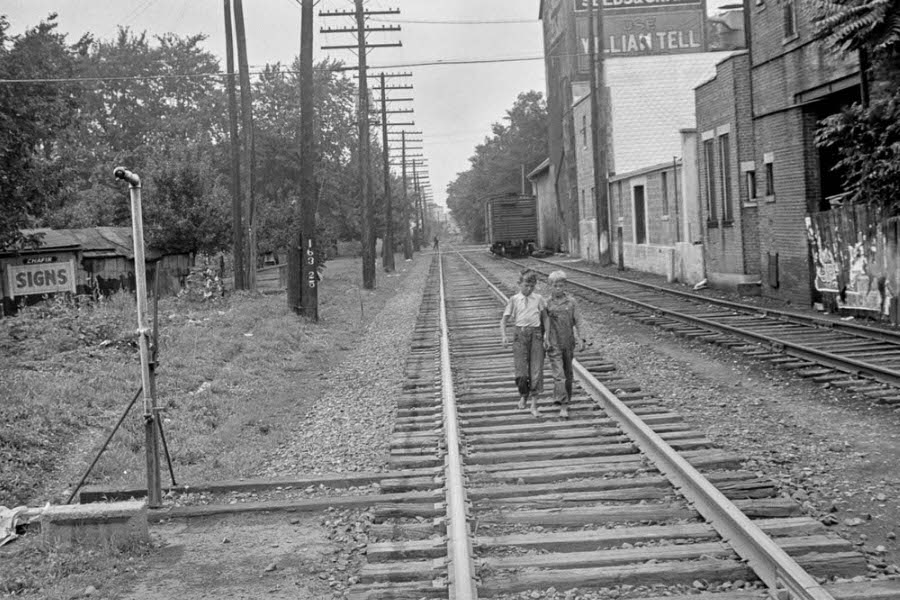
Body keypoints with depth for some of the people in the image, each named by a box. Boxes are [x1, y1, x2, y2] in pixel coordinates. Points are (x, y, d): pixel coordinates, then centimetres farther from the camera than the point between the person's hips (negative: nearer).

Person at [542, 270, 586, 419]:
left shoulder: (571, 302, 1)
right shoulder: (546, 302, -3)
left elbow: (577, 322, 2)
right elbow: (544, 324, -1)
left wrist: (581, 339, -3)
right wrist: (546, 340, -7)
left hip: (568, 342, 3)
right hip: (554, 344, -2)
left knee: (568, 373, 14)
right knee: (558, 374, -10)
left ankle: (566, 401, 29)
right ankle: (563, 407, -14)